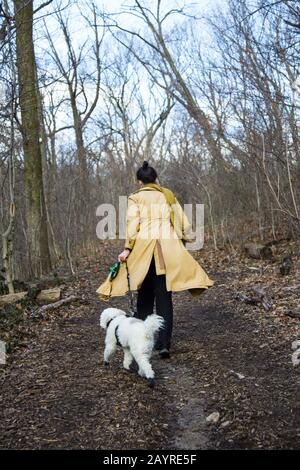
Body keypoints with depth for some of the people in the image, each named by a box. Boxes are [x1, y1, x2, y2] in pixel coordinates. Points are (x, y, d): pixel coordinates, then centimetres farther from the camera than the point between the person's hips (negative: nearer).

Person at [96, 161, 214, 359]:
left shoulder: (136, 198, 5)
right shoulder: (168, 195, 13)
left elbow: (132, 224, -7)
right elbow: (183, 222, 11)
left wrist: (127, 249, -8)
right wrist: (187, 240, 21)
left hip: (143, 249, -1)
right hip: (168, 249, 1)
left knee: (145, 296, 12)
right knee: (164, 297, 3)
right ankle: (164, 343, -3)